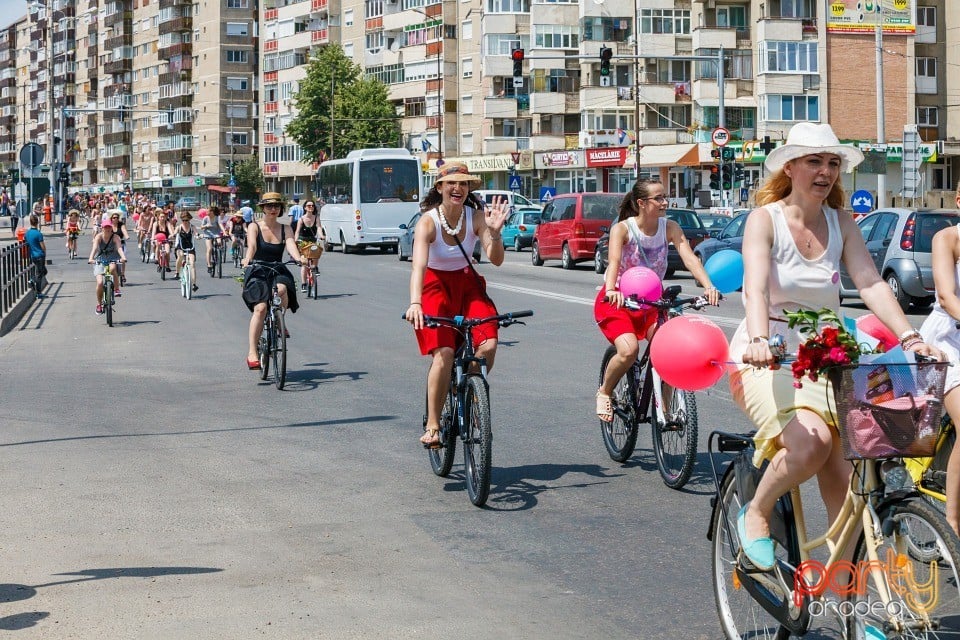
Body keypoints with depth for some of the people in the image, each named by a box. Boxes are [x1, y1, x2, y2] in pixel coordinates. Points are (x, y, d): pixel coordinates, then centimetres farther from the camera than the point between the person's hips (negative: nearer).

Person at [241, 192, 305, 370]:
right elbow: (252, 245, -18)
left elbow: (291, 245, -10)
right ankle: (252, 353, -22)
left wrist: (298, 258, -33)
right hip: (257, 272, -2)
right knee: (260, 308, -24)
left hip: (278, 271, 2)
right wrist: (247, 259, -40)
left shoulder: (285, 229, 9)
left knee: (282, 289, -34)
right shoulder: (254, 227, 0)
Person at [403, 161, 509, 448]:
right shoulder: (428, 221, -21)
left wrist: (495, 232, -38)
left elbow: (496, 259, -18)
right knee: (444, 353, -22)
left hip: (467, 284, 4)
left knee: (488, 344, -18)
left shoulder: (476, 216, -12)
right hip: (436, 286, -3)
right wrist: (415, 303, -49)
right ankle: (432, 425, -10)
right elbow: (418, 265, -34)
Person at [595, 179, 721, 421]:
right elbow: (614, 261, -33)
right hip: (617, 301, -4)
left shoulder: (670, 228, -7)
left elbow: (689, 257, -20)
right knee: (629, 350, -27)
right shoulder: (623, 228, -17)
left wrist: (708, 286, -37)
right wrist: (611, 290, -53)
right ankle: (604, 392, 2)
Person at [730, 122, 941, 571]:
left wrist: (910, 338, -22)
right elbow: (755, 286, -23)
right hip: (765, 360, -5)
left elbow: (871, 283, -6)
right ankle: (755, 514, -4)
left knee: (844, 489, -8)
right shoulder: (766, 218, -7)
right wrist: (759, 340, -42)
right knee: (810, 441, -32)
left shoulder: (841, 223, 7)